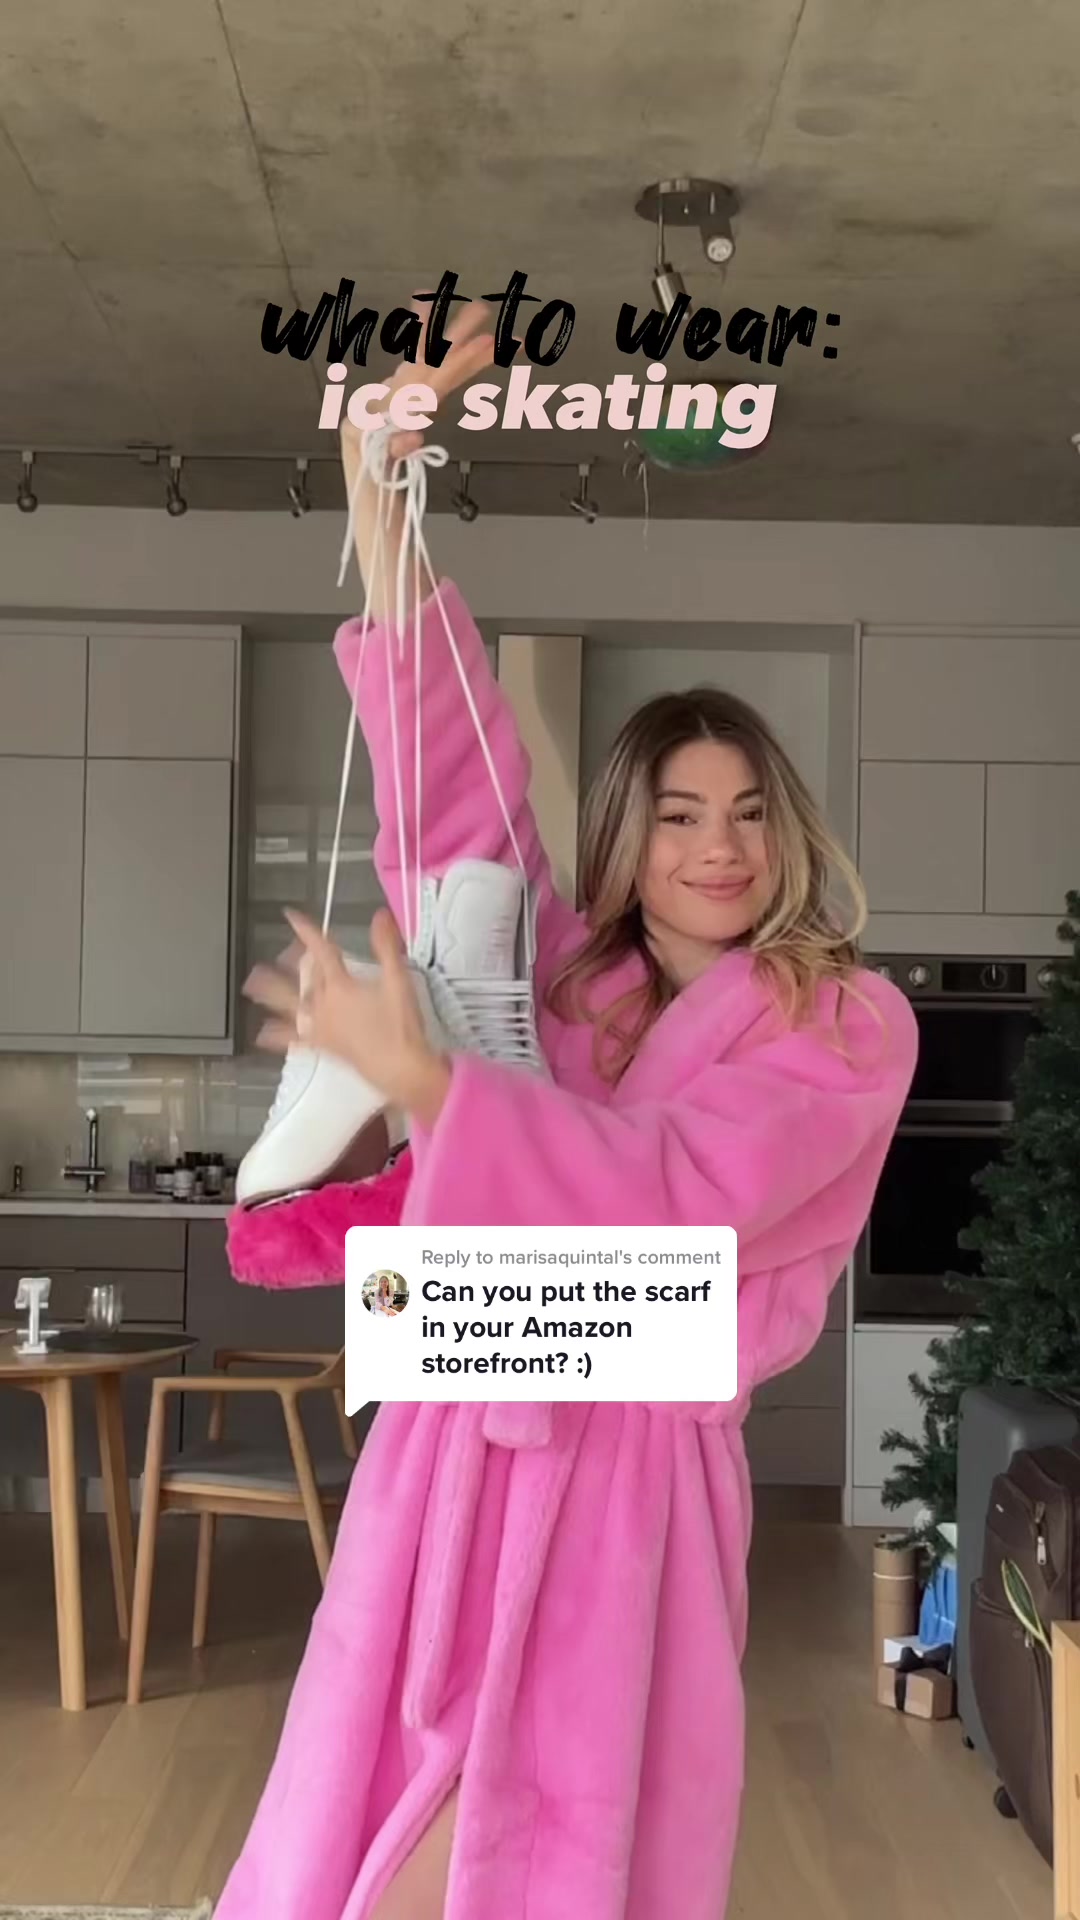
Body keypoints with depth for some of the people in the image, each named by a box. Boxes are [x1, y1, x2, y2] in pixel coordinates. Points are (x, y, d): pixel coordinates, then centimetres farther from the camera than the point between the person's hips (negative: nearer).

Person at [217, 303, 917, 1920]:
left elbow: (676, 1203, -16)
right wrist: (383, 500, -10)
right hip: (458, 1441, 3)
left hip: (633, 1460, -3)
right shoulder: (564, 976, 9)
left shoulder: (851, 1022, -2)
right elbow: (451, 778, 0)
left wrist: (421, 1078, -24)